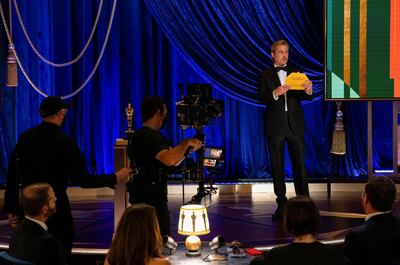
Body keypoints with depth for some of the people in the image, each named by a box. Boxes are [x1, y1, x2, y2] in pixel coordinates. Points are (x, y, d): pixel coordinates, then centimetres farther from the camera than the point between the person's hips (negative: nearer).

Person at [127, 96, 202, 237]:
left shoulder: (141, 135, 17)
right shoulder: (150, 137, -16)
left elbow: (172, 161, 20)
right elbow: (169, 159, -33)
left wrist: (189, 148, 8)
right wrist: (186, 142, -18)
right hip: (150, 199, -10)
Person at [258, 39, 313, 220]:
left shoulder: (296, 74, 12)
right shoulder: (265, 76, 6)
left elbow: (306, 97, 4)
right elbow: (261, 98, -7)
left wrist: (308, 91, -19)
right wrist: (275, 93, -26)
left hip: (295, 125, 1)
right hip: (275, 126, -1)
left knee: (300, 164, -1)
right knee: (277, 166, 3)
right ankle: (281, 203, 9)